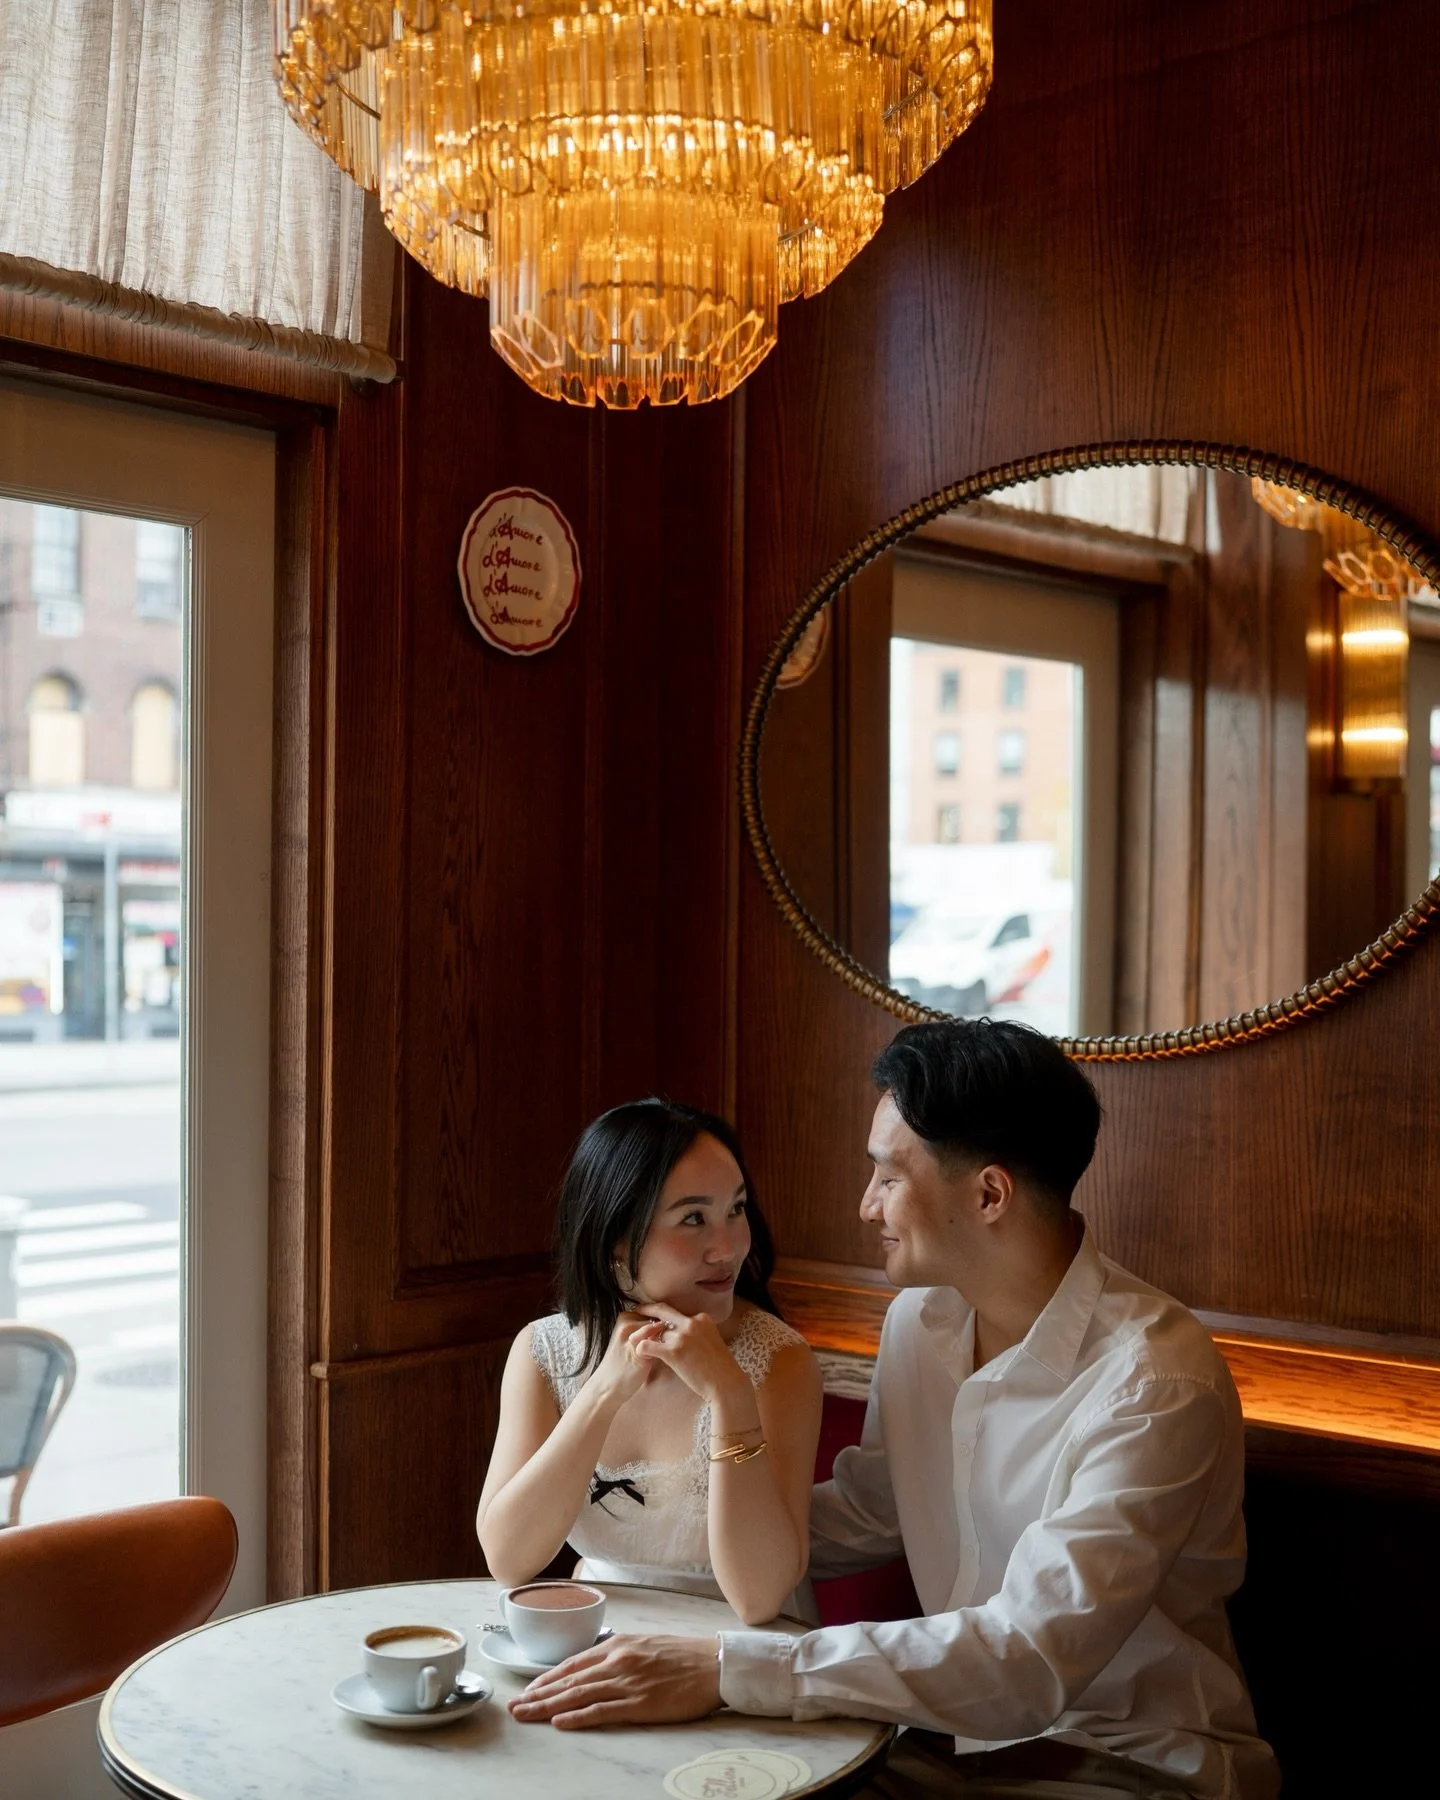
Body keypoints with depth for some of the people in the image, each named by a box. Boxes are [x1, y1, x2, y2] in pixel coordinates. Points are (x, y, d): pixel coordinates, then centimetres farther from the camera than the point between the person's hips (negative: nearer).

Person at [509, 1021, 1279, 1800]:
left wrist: (730, 1669, -33)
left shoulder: (1153, 1383, -23)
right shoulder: (920, 1318, 0)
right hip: (956, 1738, 6)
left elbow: (1031, 1660, -29)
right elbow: (866, 1514, 14)